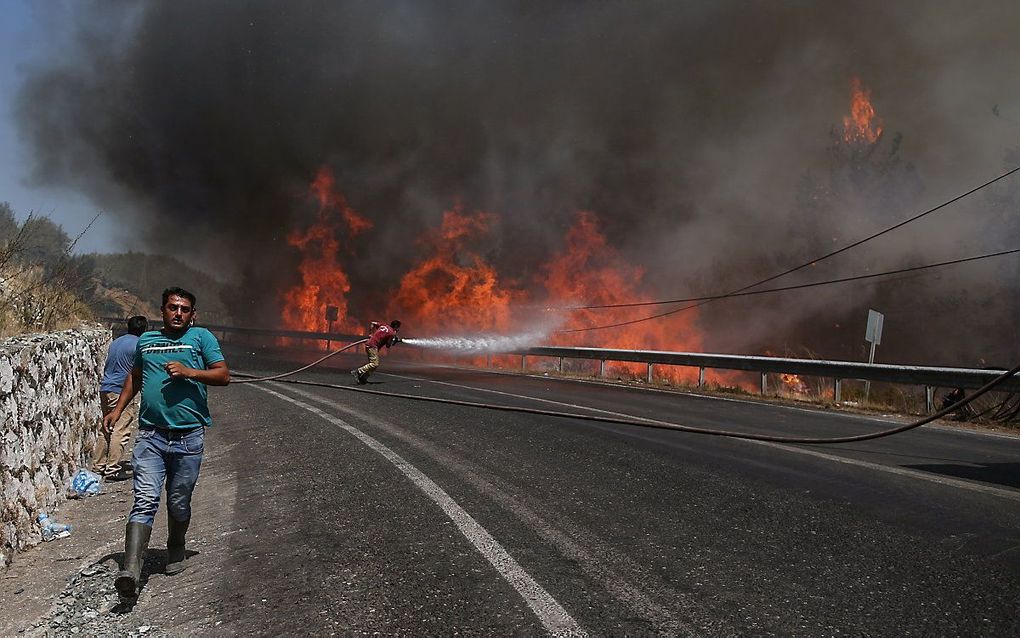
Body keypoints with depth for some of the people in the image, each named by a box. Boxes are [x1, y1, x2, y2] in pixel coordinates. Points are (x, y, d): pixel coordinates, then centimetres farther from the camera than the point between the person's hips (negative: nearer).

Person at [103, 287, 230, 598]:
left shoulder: (201, 337, 5)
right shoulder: (146, 340, 15)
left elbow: (223, 375, -2)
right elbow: (135, 377, 30)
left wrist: (190, 372, -16)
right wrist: (118, 409, 20)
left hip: (189, 436, -1)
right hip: (151, 435, 1)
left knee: (179, 504, 10)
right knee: (144, 501, -12)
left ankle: (175, 551, 35)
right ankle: (131, 572, -19)